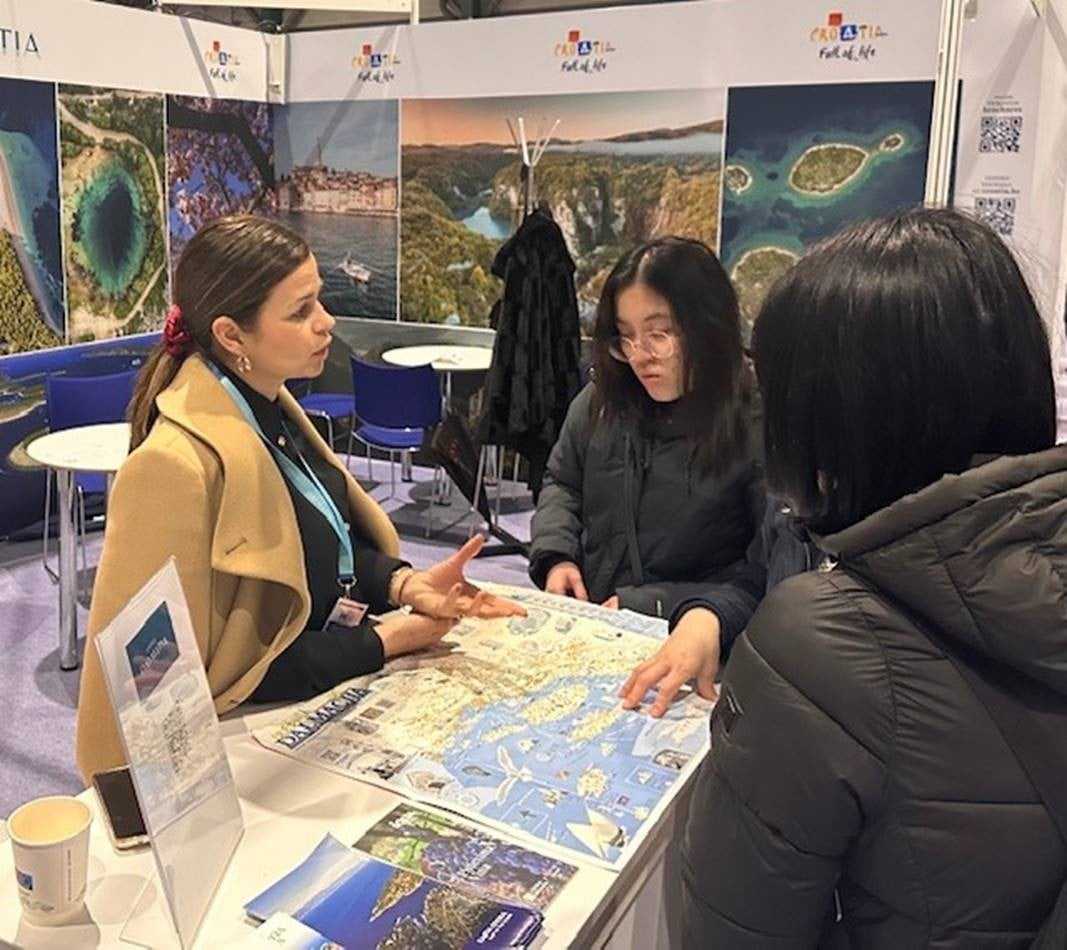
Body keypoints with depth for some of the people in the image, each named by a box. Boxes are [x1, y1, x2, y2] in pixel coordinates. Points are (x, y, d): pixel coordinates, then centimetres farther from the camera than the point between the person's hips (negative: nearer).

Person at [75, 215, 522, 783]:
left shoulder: (270, 409, 0)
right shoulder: (179, 465, -26)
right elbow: (214, 672, -21)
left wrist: (403, 583, -9)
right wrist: (383, 643, -18)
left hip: (330, 685, 8)